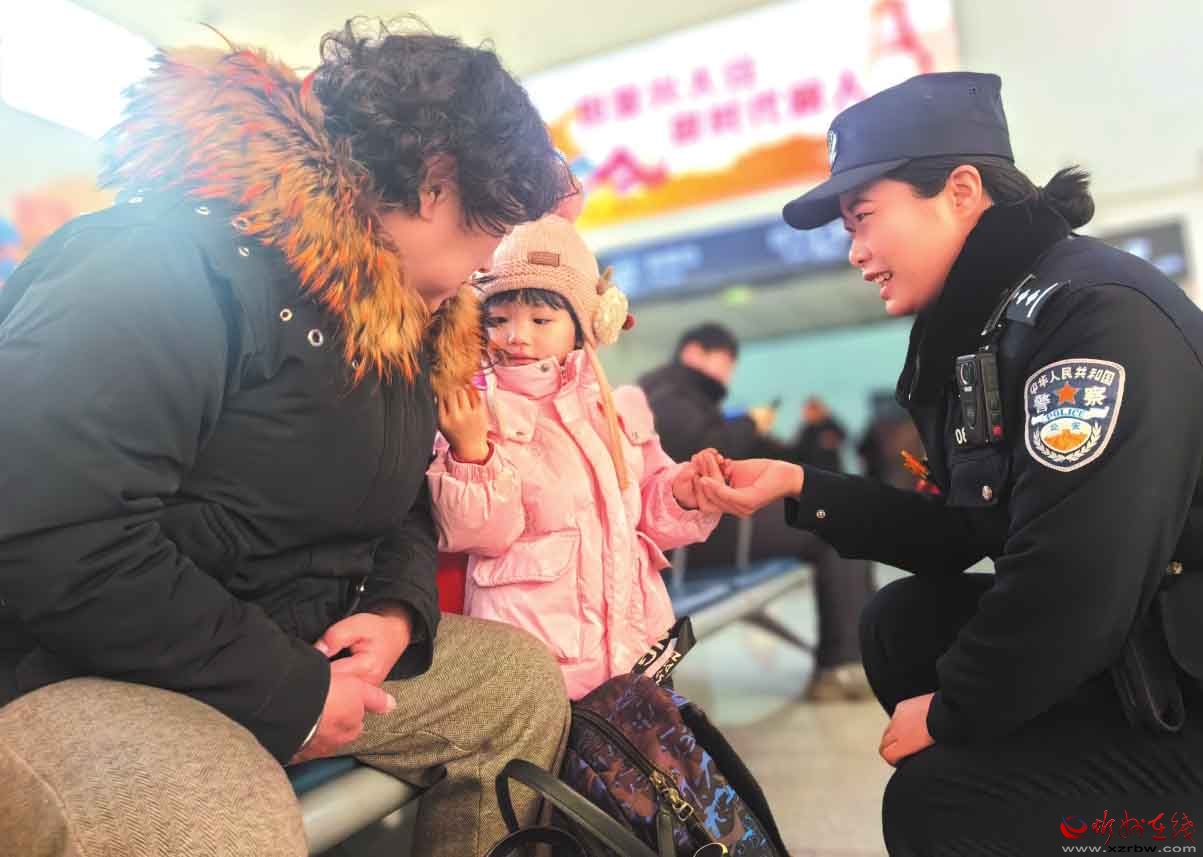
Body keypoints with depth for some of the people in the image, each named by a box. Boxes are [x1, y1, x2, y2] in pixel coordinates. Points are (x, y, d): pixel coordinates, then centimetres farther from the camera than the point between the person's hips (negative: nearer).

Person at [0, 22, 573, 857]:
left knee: (523, 678, 8)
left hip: (300, 648, 8)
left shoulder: (407, 318, 5)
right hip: (72, 669, -8)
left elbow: (401, 499, 13)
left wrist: (400, 608, -8)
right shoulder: (173, 264, -23)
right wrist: (287, 690, -23)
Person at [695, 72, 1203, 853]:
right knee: (902, 623, 9)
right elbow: (963, 535, 8)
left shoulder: (1097, 314, -25)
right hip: (1121, 651, 8)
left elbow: (1075, 585, -30)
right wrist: (797, 487, 1)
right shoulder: (989, 323, 4)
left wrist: (952, 711, -14)